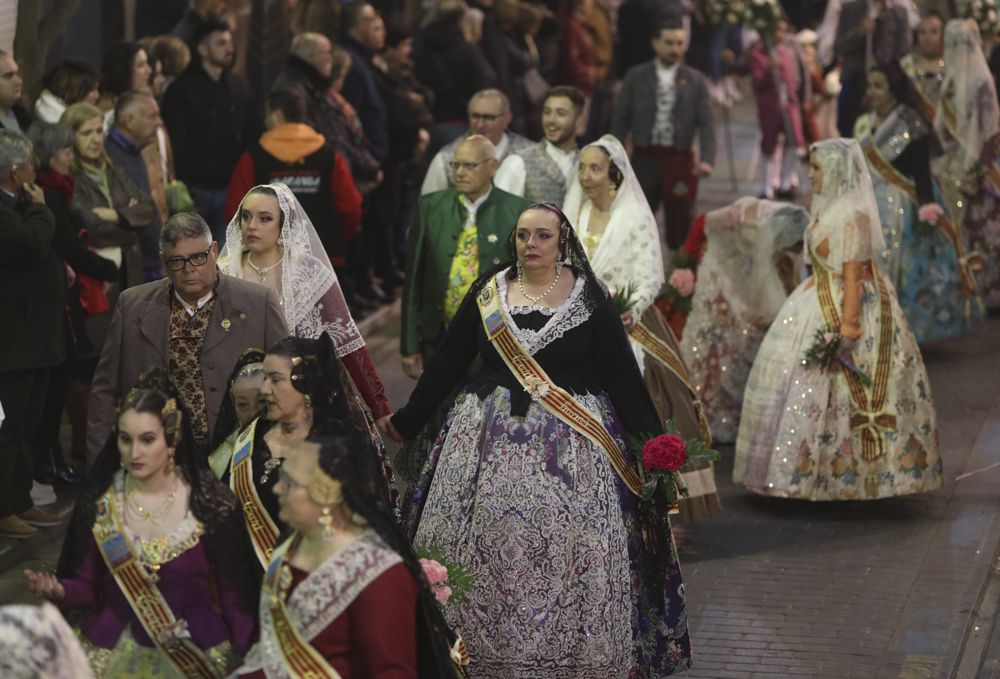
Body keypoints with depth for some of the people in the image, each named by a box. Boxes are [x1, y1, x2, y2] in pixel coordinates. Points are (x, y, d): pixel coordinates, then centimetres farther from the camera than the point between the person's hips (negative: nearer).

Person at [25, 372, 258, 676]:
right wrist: (59, 591, -14)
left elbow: (236, 595, -1)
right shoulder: (98, 502, 0)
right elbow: (88, 587, 6)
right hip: (113, 647, 2)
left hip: (196, 649, -1)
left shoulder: (212, 503, -7)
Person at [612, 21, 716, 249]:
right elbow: (620, 119, 6)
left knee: (680, 226, 5)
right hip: (644, 158, 0)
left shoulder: (695, 80, 5)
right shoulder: (637, 76, 5)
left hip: (679, 160, 0)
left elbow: (706, 123, 0)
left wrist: (707, 159, -14)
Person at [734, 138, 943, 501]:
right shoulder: (829, 209, 11)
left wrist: (846, 330, -24)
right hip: (823, 304, 10)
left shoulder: (851, 217, -19)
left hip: (847, 307, -10)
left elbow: (853, 277, -22)